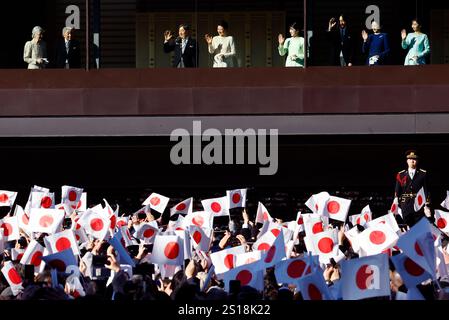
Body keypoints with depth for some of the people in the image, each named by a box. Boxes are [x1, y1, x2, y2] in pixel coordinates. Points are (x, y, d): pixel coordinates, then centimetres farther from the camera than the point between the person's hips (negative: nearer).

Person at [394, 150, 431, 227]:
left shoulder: (423, 174, 5)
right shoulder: (401, 175, 9)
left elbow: (426, 190, 2)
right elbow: (397, 192, 9)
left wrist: (427, 205, -6)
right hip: (406, 206, 1)